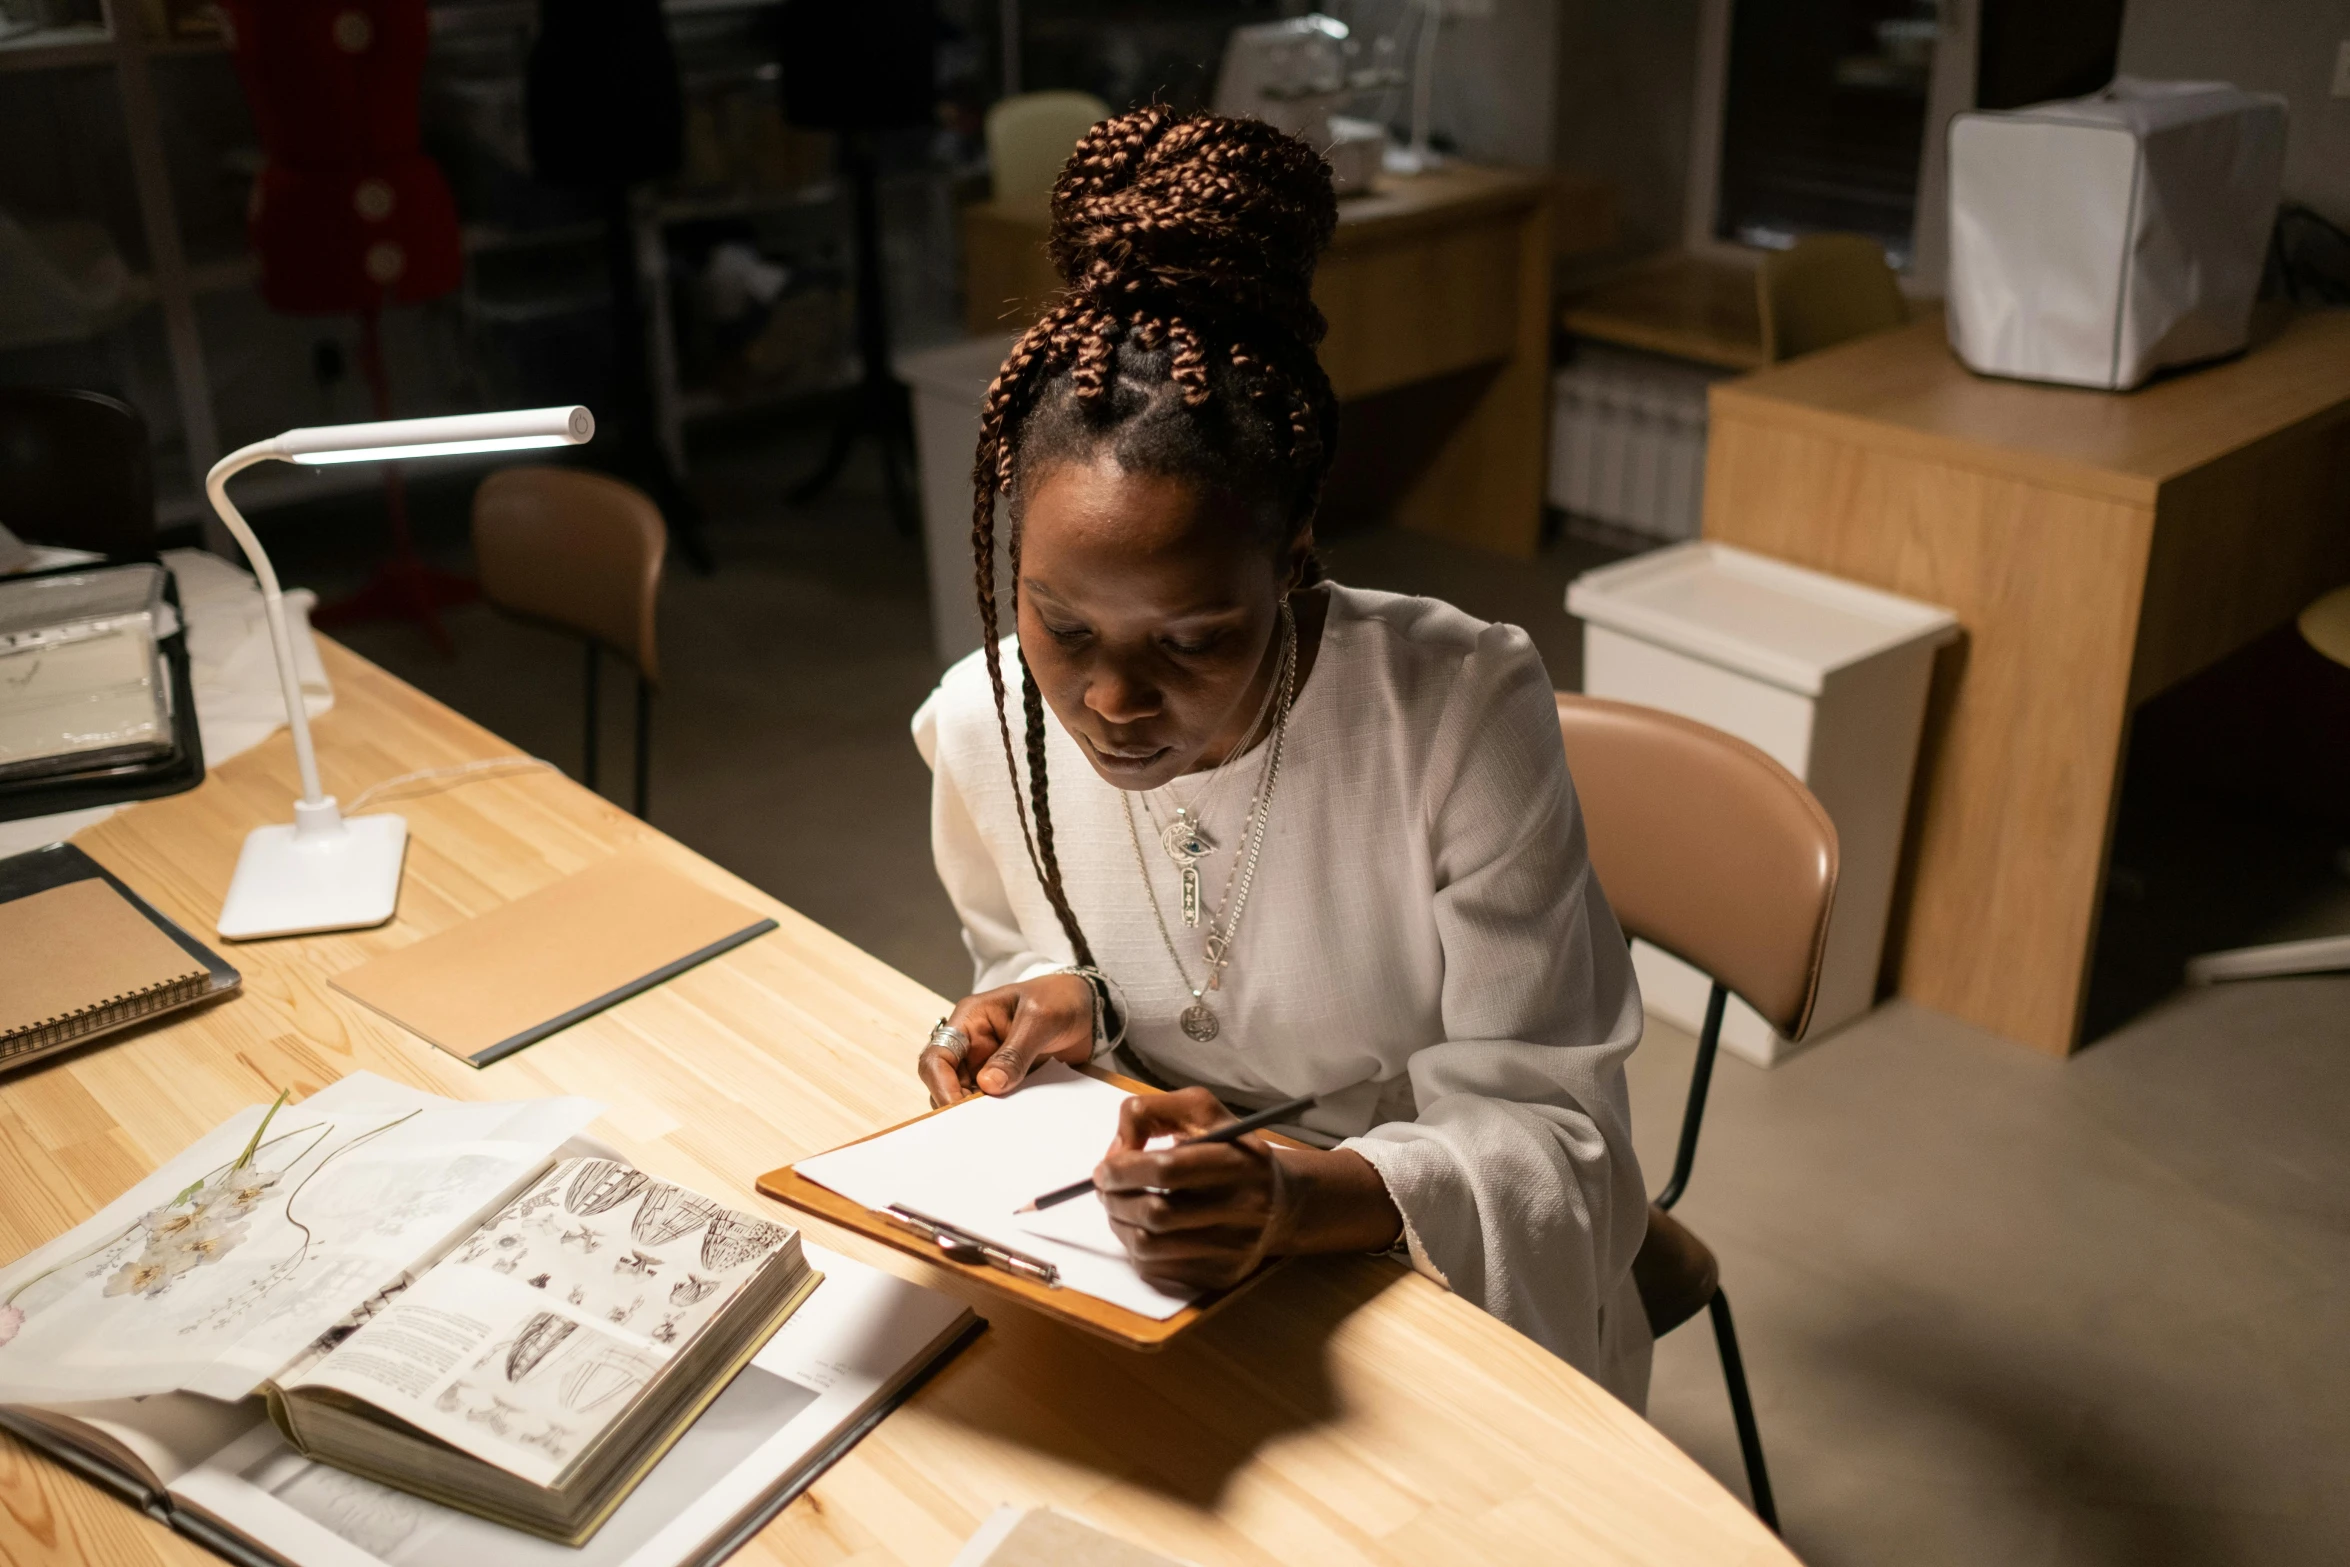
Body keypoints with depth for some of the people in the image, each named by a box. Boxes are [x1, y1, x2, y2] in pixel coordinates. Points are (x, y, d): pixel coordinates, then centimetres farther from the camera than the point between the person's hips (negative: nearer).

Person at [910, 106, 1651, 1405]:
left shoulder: (1461, 712, -24)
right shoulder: (981, 728, -12)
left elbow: (1547, 1132, -19)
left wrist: (1304, 1196, -37)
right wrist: (1054, 1010, -14)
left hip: (1443, 1286, -3)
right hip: (1142, 1254, 4)